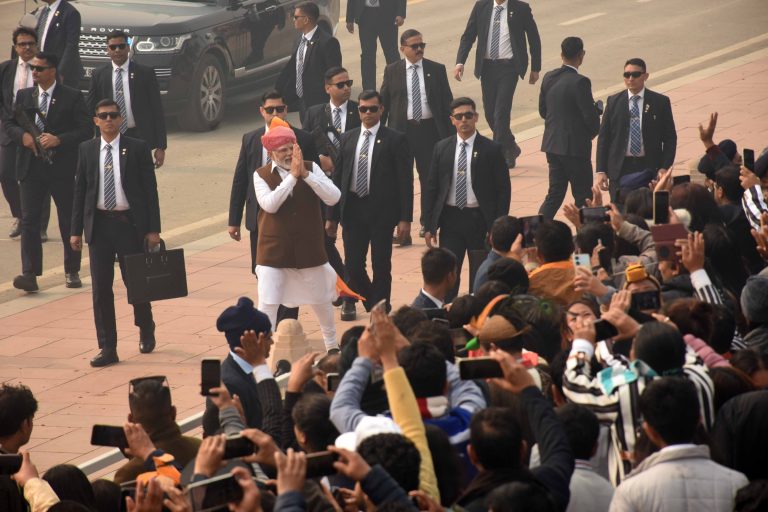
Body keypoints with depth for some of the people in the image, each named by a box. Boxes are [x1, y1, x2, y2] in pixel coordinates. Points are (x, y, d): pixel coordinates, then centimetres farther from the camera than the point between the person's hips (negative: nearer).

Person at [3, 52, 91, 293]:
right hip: (31, 167, 3)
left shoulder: (72, 97, -3)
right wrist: (22, 135, -10)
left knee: (69, 222, 8)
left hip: (62, 167, -3)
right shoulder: (24, 95, 9)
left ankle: (72, 272, 22)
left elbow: (86, 129, -8)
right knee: (29, 221, -6)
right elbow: (8, 122, 11)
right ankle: (30, 274, -10)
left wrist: (59, 139, -21)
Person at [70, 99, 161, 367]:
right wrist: (76, 230, 3)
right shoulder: (87, 150, 5)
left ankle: (146, 330, 35)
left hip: (129, 224, -2)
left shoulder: (137, 149, -2)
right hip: (99, 224, 2)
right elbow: (80, 191, 8)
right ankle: (107, 347, 6)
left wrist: (153, 229, -6)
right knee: (100, 287, 0)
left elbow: (150, 189, -2)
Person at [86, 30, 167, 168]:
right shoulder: (99, 75, 6)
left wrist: (161, 146, -3)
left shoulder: (145, 73, 1)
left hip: (138, 139, -2)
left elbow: (157, 110, 1)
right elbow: (89, 109, 9)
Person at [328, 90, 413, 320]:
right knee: (353, 264, 4)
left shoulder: (395, 140, -2)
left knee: (381, 266, 2)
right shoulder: (348, 139, 9)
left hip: (381, 211, -3)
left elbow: (405, 180, -5)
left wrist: (405, 217, -11)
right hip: (352, 209, 3)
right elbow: (337, 178, 11)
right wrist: (332, 216, 7)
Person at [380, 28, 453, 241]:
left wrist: (450, 134, 0)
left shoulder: (436, 70, 3)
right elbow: (383, 103, 7)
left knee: (429, 177, 9)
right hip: (401, 130, -1)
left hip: (429, 129, 1)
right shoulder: (392, 71, 2)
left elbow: (447, 102, 5)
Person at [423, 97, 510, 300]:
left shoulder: (492, 150, -3)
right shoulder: (442, 148, 5)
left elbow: (503, 189, -2)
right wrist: (429, 225, 2)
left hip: (479, 220, -2)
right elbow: (431, 188, 8)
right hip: (450, 219, 2)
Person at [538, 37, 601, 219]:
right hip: (574, 146, -7)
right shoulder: (580, 82, -19)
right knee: (583, 197, 4)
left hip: (552, 144, 7)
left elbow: (543, 110, 11)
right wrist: (593, 131, 3)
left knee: (555, 193, 13)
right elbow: (590, 116, -18)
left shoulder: (549, 77, 3)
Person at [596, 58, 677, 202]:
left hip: (649, 169, -1)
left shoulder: (660, 102, 3)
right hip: (620, 169, 1)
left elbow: (670, 138, 4)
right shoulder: (614, 102, 7)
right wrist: (601, 171, -1)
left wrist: (664, 168, -7)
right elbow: (603, 137, 7)